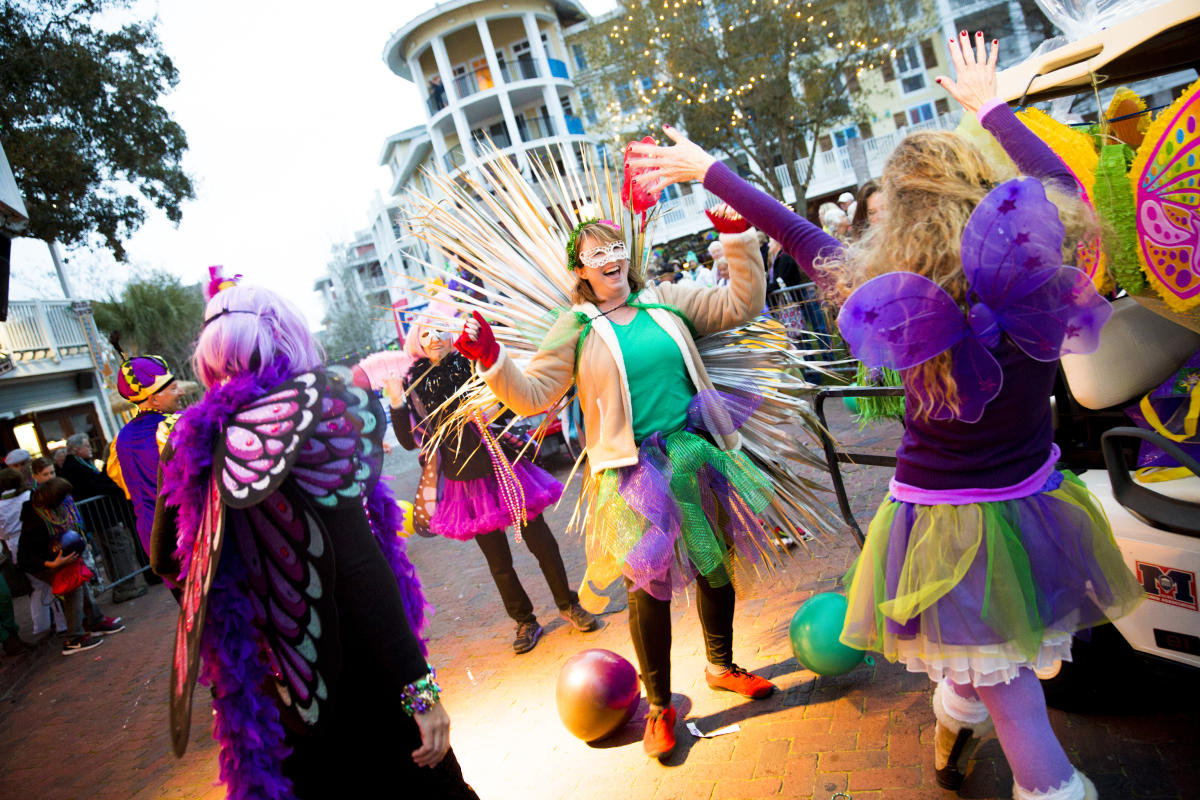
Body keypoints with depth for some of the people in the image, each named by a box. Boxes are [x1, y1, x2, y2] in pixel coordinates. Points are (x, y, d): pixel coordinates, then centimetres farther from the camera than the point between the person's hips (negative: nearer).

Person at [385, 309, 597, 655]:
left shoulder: (474, 367, -2)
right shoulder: (417, 388, -1)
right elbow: (409, 441, -3)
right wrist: (396, 403, -16)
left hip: (506, 469, 0)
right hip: (469, 483, 0)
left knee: (542, 543, 8)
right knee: (499, 562, 10)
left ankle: (568, 604, 30)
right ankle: (525, 622, 30)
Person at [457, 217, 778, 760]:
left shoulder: (666, 302, 6)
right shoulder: (577, 329, -2)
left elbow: (741, 304, 9)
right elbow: (533, 395, -8)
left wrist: (738, 239, 0)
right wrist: (491, 360, -24)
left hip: (697, 456, 4)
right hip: (635, 472, -4)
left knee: (716, 566, 18)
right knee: (649, 586, 2)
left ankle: (721, 666, 44)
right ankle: (659, 705, 24)